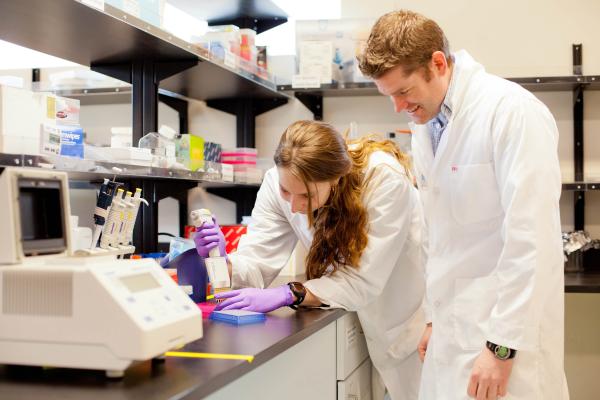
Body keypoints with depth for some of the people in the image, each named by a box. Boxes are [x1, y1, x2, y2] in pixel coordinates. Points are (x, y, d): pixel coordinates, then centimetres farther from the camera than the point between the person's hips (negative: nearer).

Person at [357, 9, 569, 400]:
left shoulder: (512, 111, -15)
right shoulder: (425, 124, 9)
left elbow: (531, 239, -18)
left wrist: (504, 345, -17)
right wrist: (435, 317, 15)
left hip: (507, 327, -7)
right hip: (455, 323, 7)